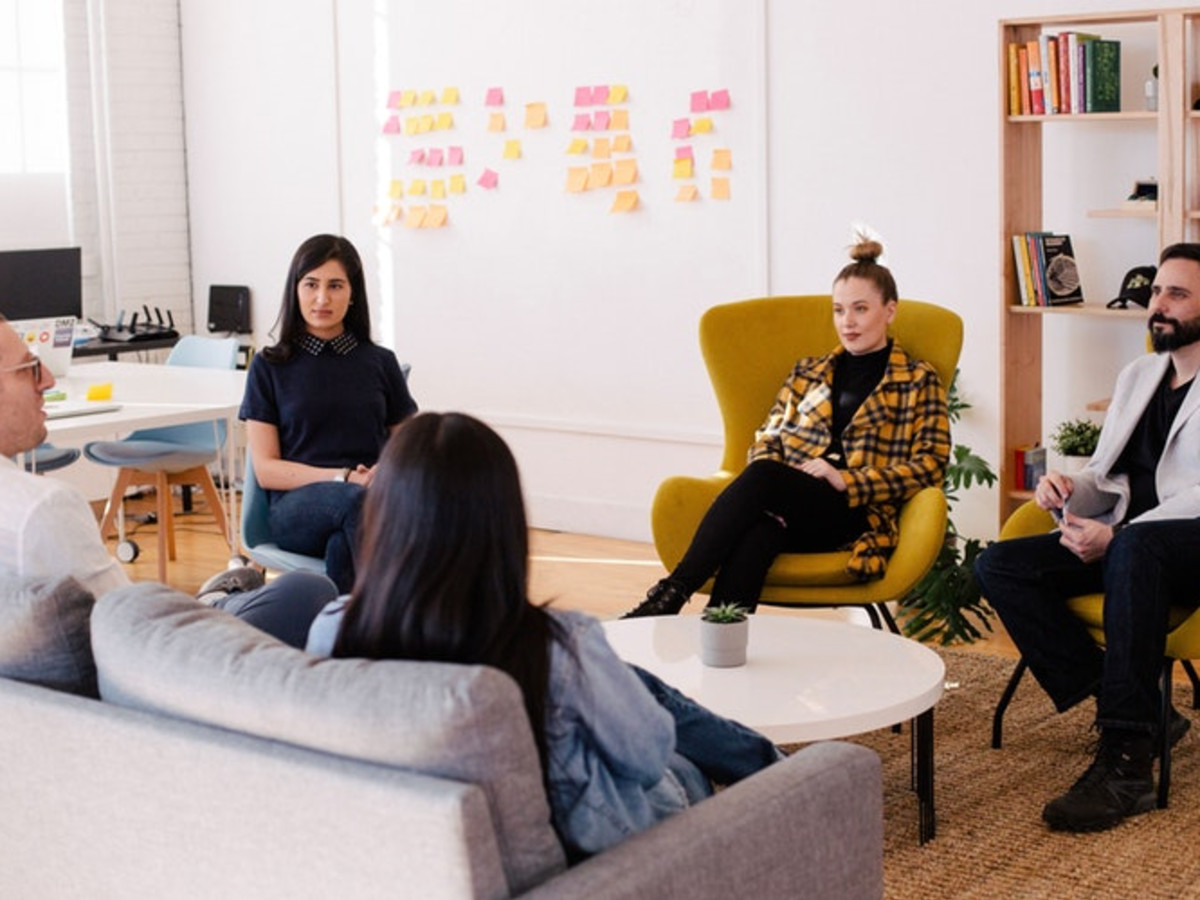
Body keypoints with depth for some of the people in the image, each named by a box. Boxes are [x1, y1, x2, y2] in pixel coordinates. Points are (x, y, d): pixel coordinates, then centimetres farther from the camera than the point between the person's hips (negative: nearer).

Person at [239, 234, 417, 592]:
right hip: (294, 507, -1)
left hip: (374, 501, 2)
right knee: (356, 501, -38)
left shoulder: (380, 363, 17)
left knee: (343, 546, -37)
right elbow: (266, 469, 4)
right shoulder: (270, 367, 11)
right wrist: (344, 478, -11)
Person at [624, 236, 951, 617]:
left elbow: (930, 464, 2)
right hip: (786, 507, 3)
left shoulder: (918, 381, 14)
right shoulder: (808, 372, 27)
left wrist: (846, 481, -10)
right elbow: (767, 437, 22)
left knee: (761, 478, -35)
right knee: (756, 534, -37)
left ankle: (673, 592, -38)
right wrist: (771, 480, -4)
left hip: (857, 514, -3)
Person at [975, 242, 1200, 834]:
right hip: (1122, 546, 8)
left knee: (1134, 548, -42)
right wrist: (1071, 490, -3)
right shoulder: (1136, 377, 22)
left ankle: (1126, 762, -38)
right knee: (997, 566, -15)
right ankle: (1137, 711, -17)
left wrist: (1114, 537, -25)